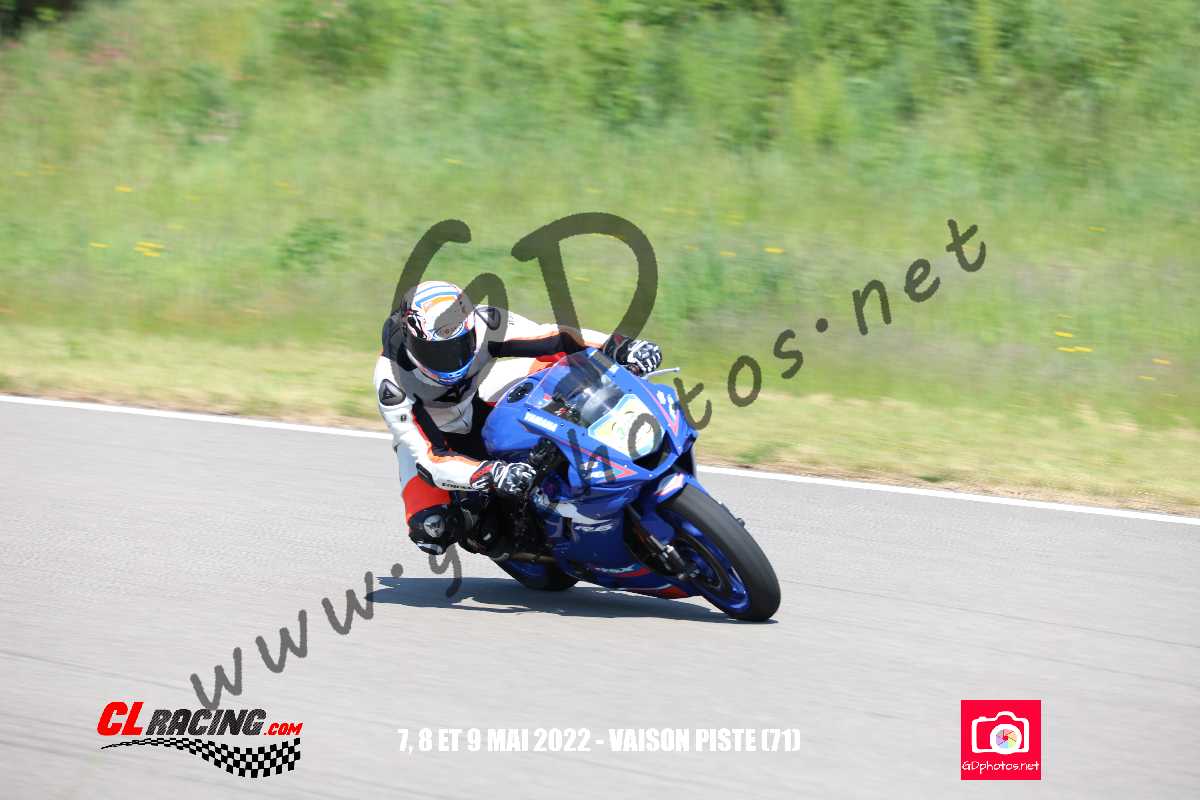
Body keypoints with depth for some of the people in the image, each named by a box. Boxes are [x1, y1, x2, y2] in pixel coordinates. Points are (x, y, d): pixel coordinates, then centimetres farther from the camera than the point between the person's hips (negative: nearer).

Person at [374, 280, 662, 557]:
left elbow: (552, 337, -25)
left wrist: (615, 347, -39)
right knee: (430, 528, -29)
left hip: (479, 395, 3)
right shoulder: (393, 383, -39)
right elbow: (430, 460, -42)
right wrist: (491, 474, -58)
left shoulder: (480, 325, -32)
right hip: (430, 433, -3)